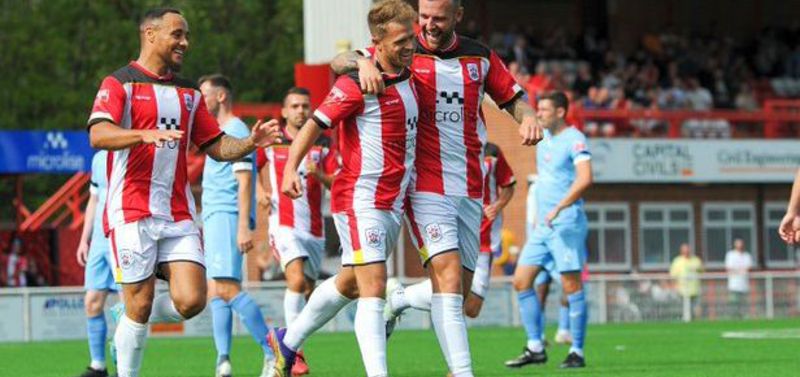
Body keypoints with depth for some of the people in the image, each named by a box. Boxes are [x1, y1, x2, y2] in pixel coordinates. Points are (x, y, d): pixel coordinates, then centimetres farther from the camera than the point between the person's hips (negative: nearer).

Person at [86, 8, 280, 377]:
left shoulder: (188, 93, 18)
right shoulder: (119, 84, -2)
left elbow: (216, 146, 20)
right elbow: (98, 135, -17)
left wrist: (251, 142, 0)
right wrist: (145, 135, -34)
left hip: (178, 215, 5)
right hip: (132, 212, -5)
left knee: (190, 300, -8)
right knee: (139, 305, -5)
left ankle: (128, 332, 20)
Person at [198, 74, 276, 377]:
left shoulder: (236, 131, -7)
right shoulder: (219, 132, 22)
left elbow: (244, 181, -15)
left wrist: (243, 227, -23)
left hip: (226, 216, -10)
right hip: (214, 218, 10)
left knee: (227, 289, -19)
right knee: (215, 292, 2)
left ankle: (273, 352, -19)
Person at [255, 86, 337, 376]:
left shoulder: (323, 145, 9)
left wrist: (319, 175, -16)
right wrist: (262, 191, -3)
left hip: (314, 228, 4)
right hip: (284, 224, -4)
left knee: (308, 289, 8)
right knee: (297, 280, -22)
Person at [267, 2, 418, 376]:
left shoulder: (408, 77, 8)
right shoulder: (356, 84, -15)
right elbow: (314, 125, -15)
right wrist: (291, 168, -27)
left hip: (393, 202, 9)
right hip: (361, 200, -9)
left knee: (349, 283, 20)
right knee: (373, 287, -15)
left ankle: (287, 341, 38)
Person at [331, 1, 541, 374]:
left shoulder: (480, 57, 9)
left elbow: (512, 97, 18)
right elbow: (338, 62, -8)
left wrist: (527, 117, -5)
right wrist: (363, 63, -31)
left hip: (470, 190, 5)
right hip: (425, 187, -5)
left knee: (461, 291, 7)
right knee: (448, 275, -20)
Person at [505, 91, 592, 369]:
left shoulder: (574, 140, -11)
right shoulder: (543, 138, 14)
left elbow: (585, 179, -22)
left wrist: (558, 208, -26)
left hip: (566, 224, -9)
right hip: (543, 226, 9)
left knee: (571, 286, -6)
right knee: (521, 281, 4)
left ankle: (577, 352, -1)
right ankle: (535, 348, 8)